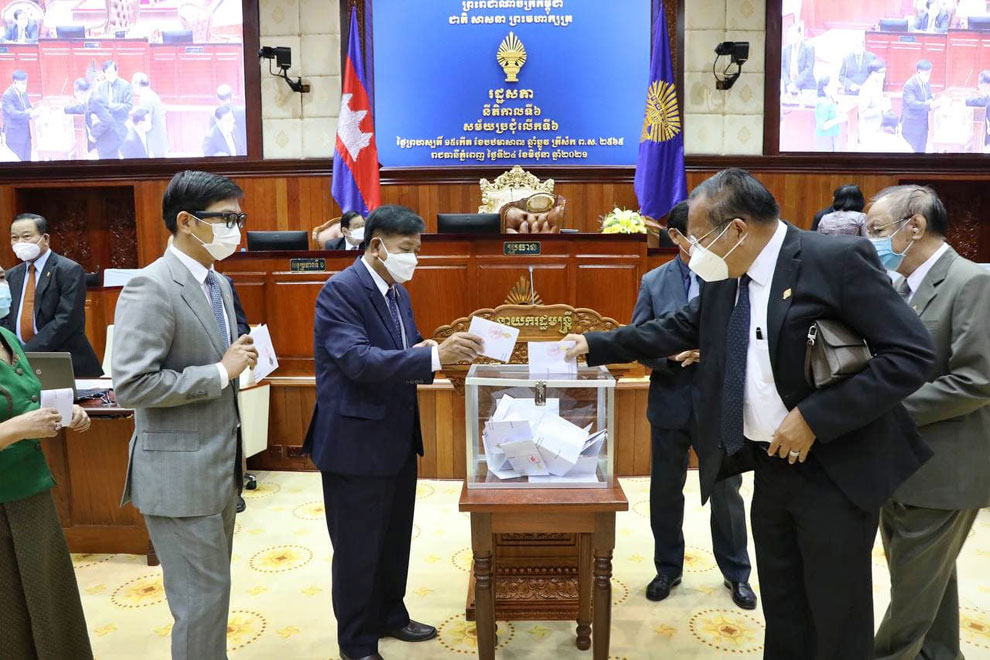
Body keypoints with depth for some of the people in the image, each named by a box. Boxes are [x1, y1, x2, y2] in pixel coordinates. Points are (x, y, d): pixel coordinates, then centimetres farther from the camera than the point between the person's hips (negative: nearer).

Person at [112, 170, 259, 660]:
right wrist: (221, 372, -21)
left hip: (220, 466, 9)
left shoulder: (219, 284, 10)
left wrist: (240, 362, 5)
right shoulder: (151, 288, -18)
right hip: (180, 473, -9)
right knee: (202, 599, 3)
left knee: (212, 588, 21)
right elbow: (129, 385, -25)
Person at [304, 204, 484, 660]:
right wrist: (434, 355, -36)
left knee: (395, 540, 22)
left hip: (397, 438, 9)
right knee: (358, 549, 8)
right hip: (356, 443, -8)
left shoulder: (396, 291, 9)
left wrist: (440, 351, -7)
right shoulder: (341, 290, -18)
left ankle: (390, 616, 42)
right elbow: (359, 361, -30)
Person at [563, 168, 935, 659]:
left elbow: (912, 354, -21)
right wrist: (594, 345, 10)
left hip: (835, 470, -6)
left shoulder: (838, 259, -18)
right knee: (782, 614, 21)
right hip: (771, 469, 6)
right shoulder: (724, 280, 3)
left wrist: (814, 417, -24)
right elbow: (672, 330, 15)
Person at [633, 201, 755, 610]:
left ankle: (736, 573, 33)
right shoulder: (654, 281, 1)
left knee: (726, 491, 12)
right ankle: (668, 568, 34)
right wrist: (672, 355, -18)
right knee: (665, 489, 14)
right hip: (671, 400, 2)